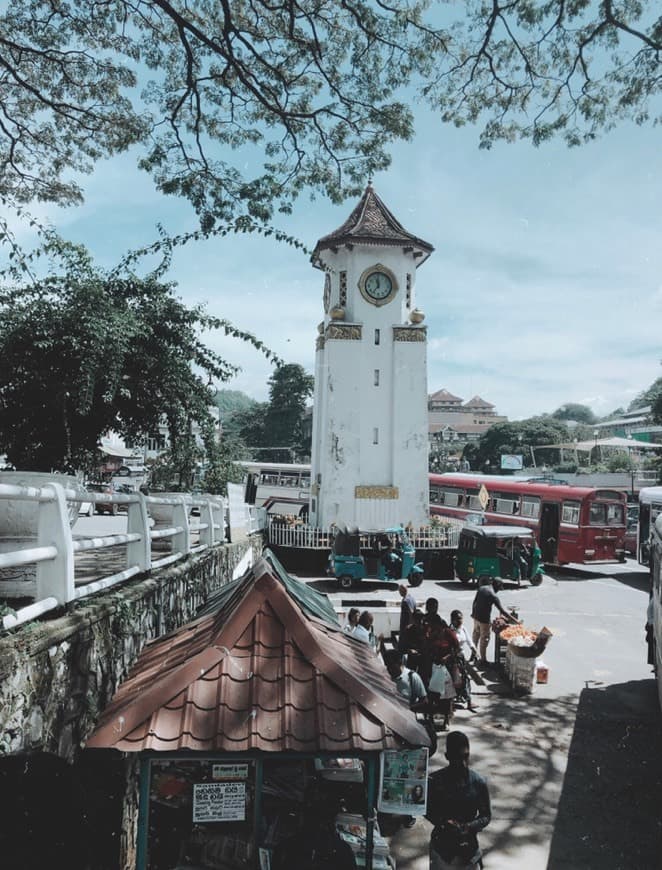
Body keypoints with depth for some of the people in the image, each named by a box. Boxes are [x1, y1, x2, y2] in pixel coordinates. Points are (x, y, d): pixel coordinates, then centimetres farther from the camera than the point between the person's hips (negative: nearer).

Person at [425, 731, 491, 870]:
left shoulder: (478, 782, -13)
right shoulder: (434, 781, -15)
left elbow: (486, 816, -1)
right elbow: (427, 809, -1)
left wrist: (469, 827, -19)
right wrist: (442, 822, -19)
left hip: (468, 846, 1)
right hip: (442, 846, 0)